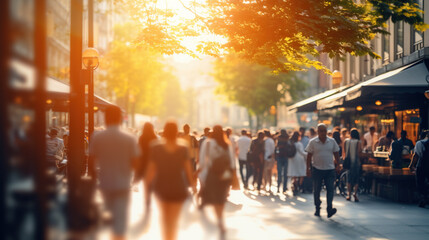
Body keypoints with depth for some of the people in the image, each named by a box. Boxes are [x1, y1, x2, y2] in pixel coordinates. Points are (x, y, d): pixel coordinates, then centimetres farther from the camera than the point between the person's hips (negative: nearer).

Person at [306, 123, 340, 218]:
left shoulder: (332, 141, 5)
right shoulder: (313, 142, -1)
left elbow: (336, 154, 13)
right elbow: (309, 156, 1)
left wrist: (337, 165, 8)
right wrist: (308, 168, -4)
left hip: (330, 169, 1)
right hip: (317, 169, -1)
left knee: (330, 188, -9)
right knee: (317, 190, 6)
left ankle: (329, 209, -13)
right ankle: (317, 209, 18)